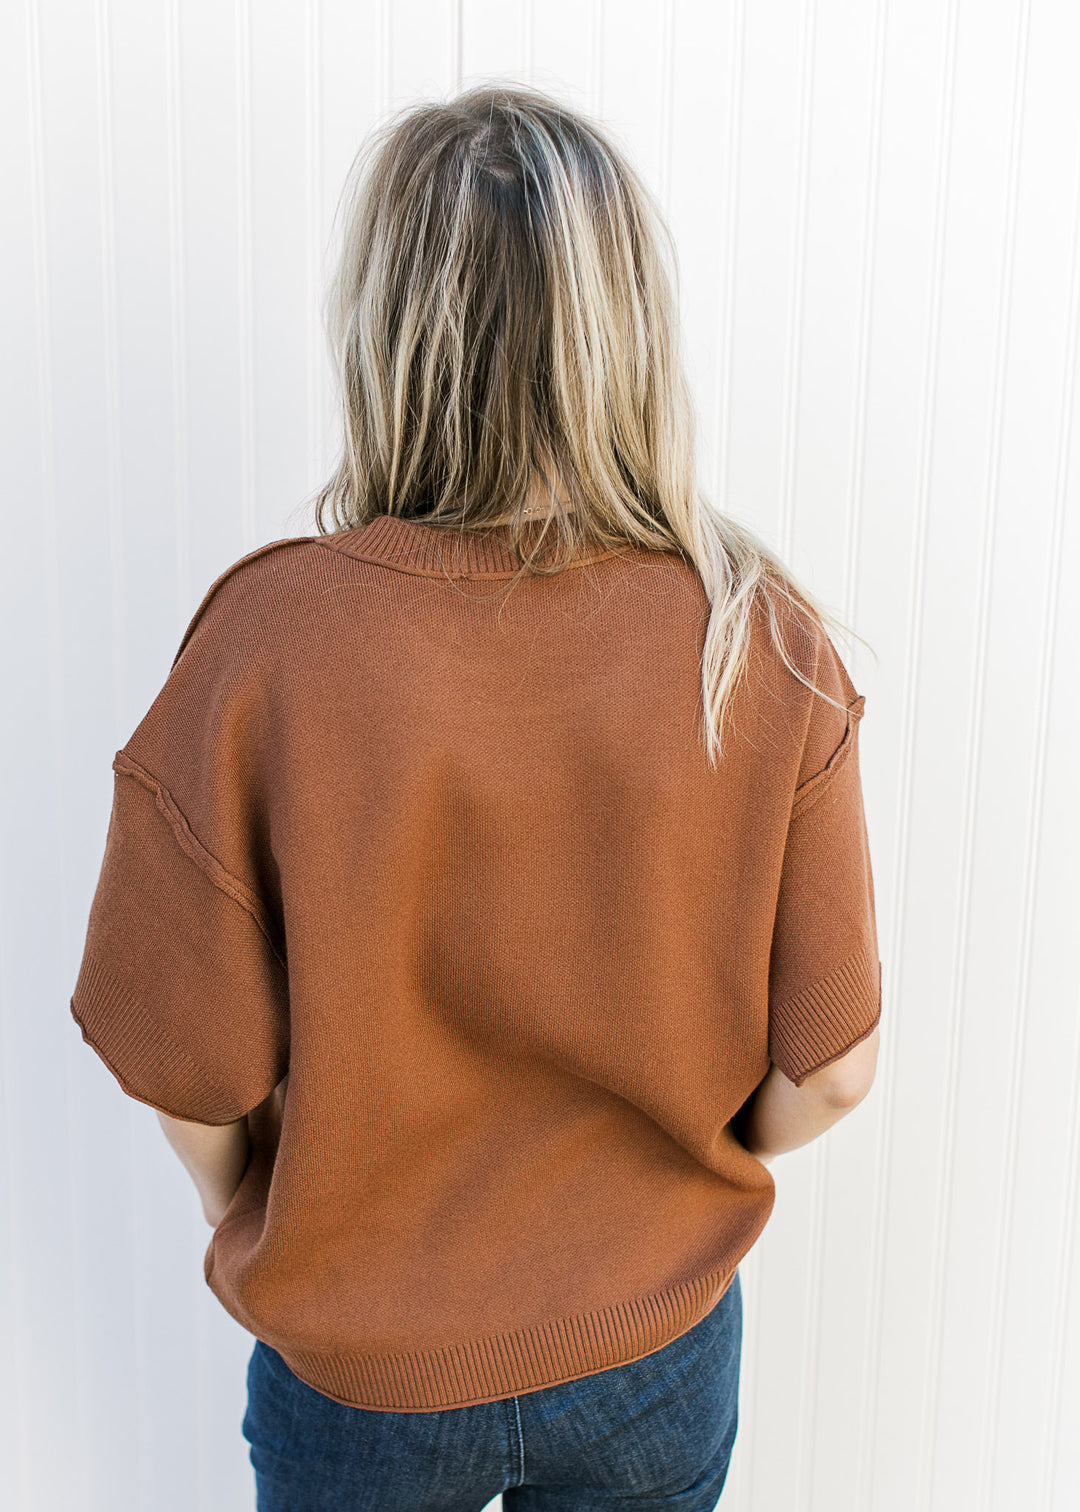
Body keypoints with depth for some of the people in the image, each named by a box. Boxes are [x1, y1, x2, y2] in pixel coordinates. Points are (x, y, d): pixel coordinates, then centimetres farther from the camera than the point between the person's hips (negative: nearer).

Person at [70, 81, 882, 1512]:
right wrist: (676, 1178, 8)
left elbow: (186, 1068, -17)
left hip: (358, 1360, -1)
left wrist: (248, 1213, 6)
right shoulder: (765, 642, -21)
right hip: (659, 1342, 2)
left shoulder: (271, 640, -26)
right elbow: (828, 1069, -13)